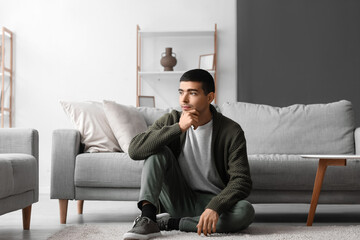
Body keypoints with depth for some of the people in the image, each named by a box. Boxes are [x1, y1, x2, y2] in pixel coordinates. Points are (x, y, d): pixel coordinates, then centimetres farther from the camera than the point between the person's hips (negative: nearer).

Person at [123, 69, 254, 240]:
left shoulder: (231, 131, -11)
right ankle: (147, 219, -31)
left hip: (211, 200, -1)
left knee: (246, 211, -32)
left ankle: (170, 223, -23)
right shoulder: (171, 121, -5)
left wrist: (215, 207, -34)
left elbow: (241, 180, -17)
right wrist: (179, 128, -27)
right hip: (177, 198, 1)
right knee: (159, 151, -19)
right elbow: (134, 150, -20)